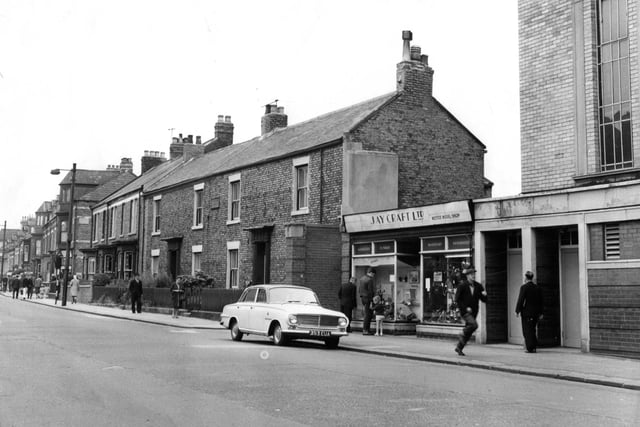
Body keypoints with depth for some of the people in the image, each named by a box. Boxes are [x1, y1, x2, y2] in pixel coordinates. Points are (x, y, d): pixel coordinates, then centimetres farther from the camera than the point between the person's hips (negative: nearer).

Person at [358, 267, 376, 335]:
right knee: (367, 315, -2)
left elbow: (359, 289, 15)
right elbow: (370, 291, -18)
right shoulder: (370, 280, -15)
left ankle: (368, 329, 17)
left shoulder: (362, 278, 11)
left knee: (370, 314, 16)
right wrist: (371, 302, -16)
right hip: (368, 298, -9)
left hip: (362, 298, 9)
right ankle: (365, 330, 0)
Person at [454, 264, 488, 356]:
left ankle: (459, 348, 23)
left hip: (473, 312, 5)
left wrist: (484, 295, -13)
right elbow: (457, 299, -8)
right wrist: (465, 308, -15)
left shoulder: (478, 286, 7)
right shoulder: (462, 285, -6)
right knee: (474, 325, -27)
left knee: (468, 330, 9)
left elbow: (484, 300, 9)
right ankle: (462, 335, -4)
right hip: (465, 312, -5)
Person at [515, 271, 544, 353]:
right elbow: (542, 301, 8)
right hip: (535, 312, 5)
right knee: (532, 330, 17)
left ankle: (530, 348, -4)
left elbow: (520, 300, -14)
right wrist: (540, 313, 12)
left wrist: (517, 311, -7)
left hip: (526, 312, -5)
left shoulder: (524, 287, -10)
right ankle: (534, 345, 12)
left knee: (527, 330, 0)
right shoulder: (538, 288, 7)